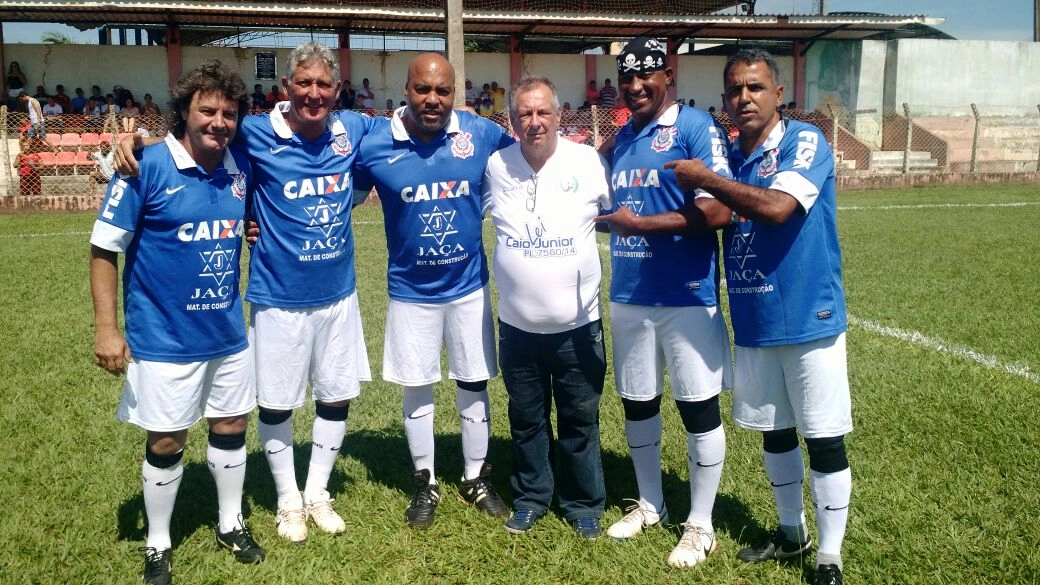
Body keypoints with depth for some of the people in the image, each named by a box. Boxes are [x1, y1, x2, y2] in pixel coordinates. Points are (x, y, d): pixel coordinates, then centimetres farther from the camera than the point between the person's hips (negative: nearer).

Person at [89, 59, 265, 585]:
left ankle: (231, 524, 36)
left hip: (229, 334, 5)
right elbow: (105, 248, -11)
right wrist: (106, 327, -14)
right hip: (164, 339, -4)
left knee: (231, 428, 15)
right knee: (165, 443, 7)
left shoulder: (241, 169, 0)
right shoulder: (146, 168, -14)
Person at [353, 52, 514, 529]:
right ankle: (425, 484, 30)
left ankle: (476, 479, 31)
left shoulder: (482, 135, -10)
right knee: (416, 389, 11)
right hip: (410, 290, -1)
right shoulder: (375, 143, -12)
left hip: (469, 286, 1)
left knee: (473, 385, 12)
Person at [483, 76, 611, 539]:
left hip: (578, 323, -1)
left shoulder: (589, 162, -8)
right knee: (526, 419, 16)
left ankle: (584, 504, 29)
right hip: (517, 324, 2)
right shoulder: (495, 166, -3)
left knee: (580, 421, 11)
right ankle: (530, 497, 34)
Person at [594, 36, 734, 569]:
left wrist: (638, 223, -17)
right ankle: (650, 505, 35)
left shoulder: (695, 127, -10)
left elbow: (718, 211, -21)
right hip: (627, 296, 7)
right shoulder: (620, 139, 12)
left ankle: (700, 524, 20)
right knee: (637, 404, 16)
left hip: (687, 298, -7)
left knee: (699, 408, 4)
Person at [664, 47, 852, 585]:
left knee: (824, 438, 2)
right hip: (752, 323, 6)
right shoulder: (728, 157, 8)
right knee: (774, 432, 18)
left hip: (809, 319, -6)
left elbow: (776, 207, -28)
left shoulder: (805, 143, -12)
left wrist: (705, 179, -17)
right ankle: (791, 533, 37)